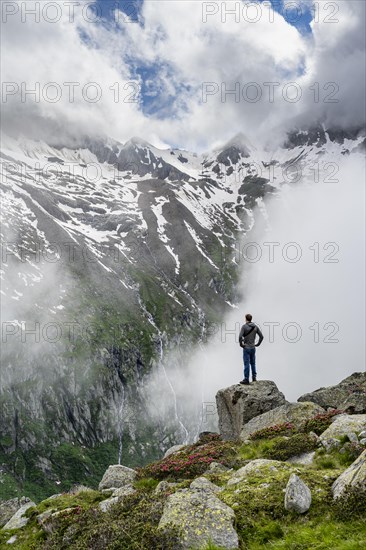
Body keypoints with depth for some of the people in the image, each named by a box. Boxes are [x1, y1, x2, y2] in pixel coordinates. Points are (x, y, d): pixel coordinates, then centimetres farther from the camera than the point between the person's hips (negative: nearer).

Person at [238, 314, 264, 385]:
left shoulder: (244, 326, -12)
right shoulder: (255, 327, 4)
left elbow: (240, 336, -22)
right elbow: (261, 336, 5)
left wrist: (241, 344, -8)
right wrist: (258, 344, 12)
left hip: (246, 348, -5)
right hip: (253, 348, 5)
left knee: (246, 364, -2)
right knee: (253, 363, 17)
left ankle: (246, 379, 0)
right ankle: (254, 377, 21)